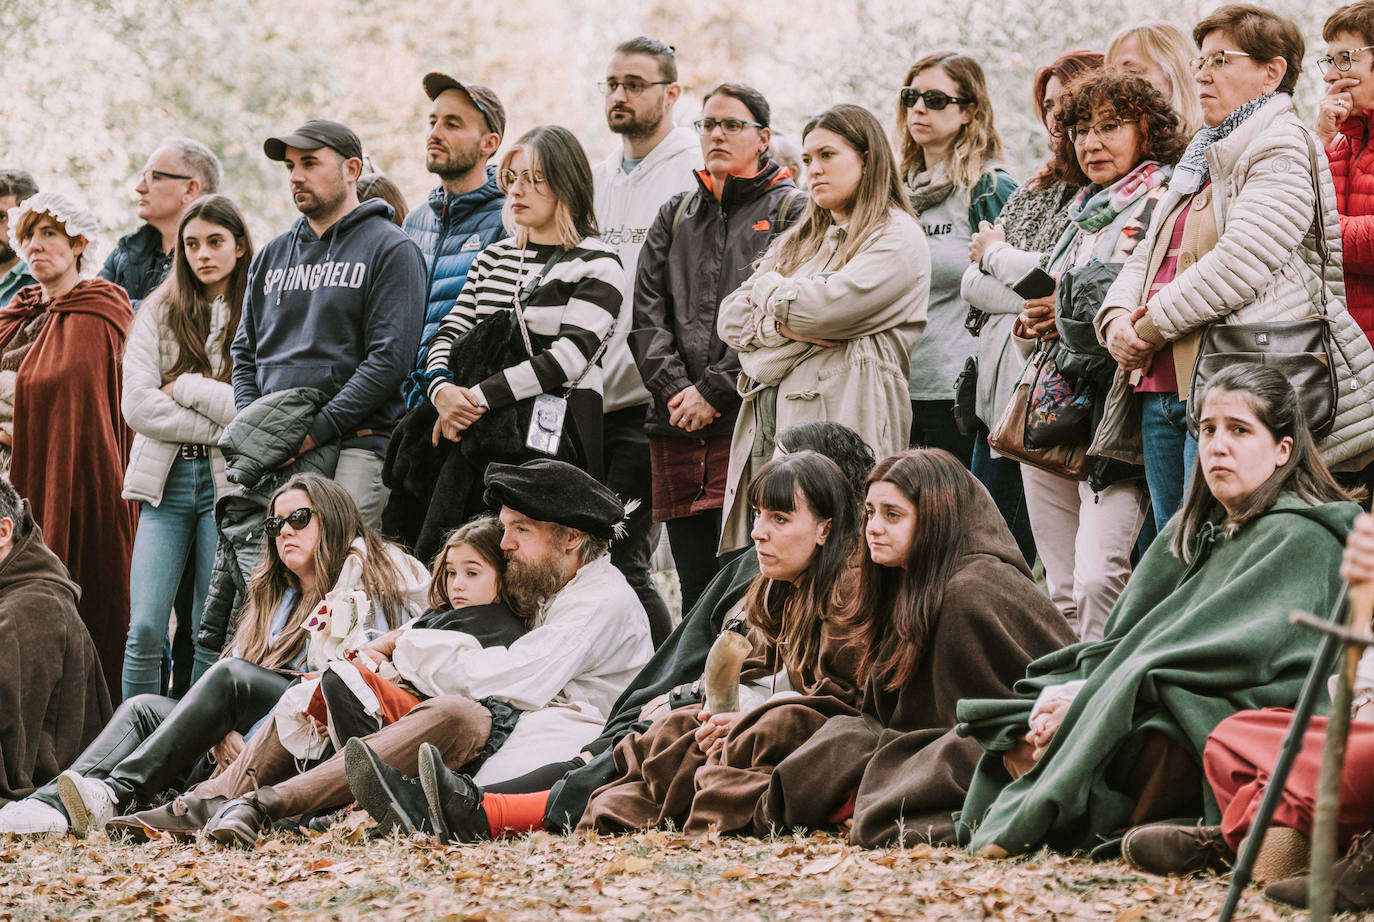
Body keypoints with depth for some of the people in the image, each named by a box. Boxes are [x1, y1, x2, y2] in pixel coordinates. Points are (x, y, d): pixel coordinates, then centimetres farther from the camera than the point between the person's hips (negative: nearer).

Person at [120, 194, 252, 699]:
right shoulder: (160, 312, 11)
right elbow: (137, 406, -1)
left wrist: (187, 387, -4)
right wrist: (221, 428, -7)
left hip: (229, 482, -2)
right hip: (167, 478, 2)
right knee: (146, 629, -7)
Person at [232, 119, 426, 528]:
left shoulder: (391, 250, 1)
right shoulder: (271, 256, 21)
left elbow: (390, 357, -8)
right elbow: (245, 353, 24)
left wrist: (315, 430, -13)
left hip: (354, 444, -5)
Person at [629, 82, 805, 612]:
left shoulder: (789, 212, 3)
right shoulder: (676, 216, 20)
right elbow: (646, 312, 11)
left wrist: (713, 391, -12)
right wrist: (674, 387, -6)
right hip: (675, 428, 5)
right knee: (694, 584, 6)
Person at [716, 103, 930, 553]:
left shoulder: (899, 240, 1)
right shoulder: (797, 241, 25)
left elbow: (825, 306, -12)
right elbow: (729, 320, 16)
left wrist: (768, 292, 8)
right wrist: (784, 326, -5)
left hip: (842, 427, -7)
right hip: (764, 427, 7)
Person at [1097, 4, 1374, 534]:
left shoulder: (1282, 149, -5)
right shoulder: (1203, 158, 25)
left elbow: (1240, 262, -17)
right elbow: (1149, 256, 23)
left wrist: (1154, 326, -11)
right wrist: (1118, 316, 2)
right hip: (1159, 390, 9)